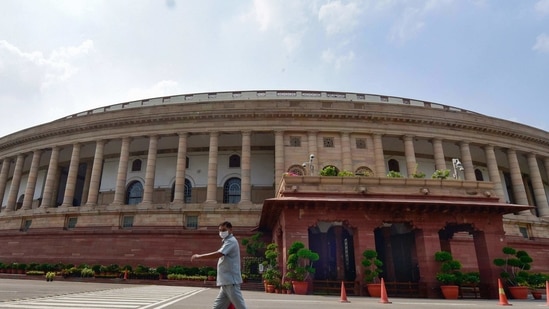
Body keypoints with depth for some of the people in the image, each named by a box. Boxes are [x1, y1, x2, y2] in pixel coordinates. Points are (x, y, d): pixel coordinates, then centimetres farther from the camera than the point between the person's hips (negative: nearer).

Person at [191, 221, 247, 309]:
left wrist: (199, 256, -20)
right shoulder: (228, 241, 21)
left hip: (231, 281, -10)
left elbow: (218, 254, -26)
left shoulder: (231, 241, -12)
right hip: (227, 281, 10)